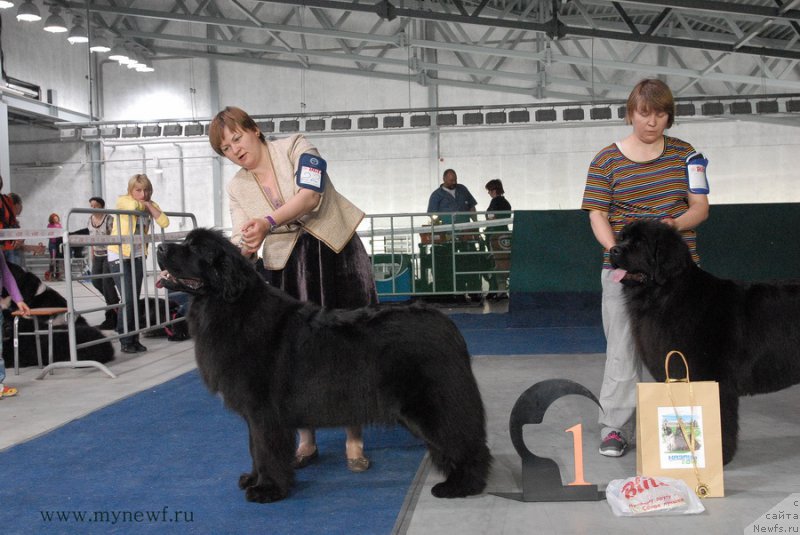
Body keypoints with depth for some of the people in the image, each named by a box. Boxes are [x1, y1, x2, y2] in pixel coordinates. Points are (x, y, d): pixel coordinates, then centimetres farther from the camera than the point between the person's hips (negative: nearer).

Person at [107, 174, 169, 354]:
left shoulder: (151, 205, 4)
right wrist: (143, 204, -12)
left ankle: (134, 339, 13)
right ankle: (126, 341, -2)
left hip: (137, 255, 5)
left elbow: (164, 222, -13)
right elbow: (133, 205, -33)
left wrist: (148, 205, -15)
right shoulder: (122, 200, -9)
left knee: (135, 299, 5)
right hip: (119, 255, -5)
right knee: (128, 298, -12)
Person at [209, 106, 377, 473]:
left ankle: (354, 441, 10)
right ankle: (306, 442, 15)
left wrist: (268, 222, -34)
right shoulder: (237, 187, 7)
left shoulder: (295, 148, -4)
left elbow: (311, 194, -20)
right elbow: (242, 243, -1)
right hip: (287, 268, 3)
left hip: (336, 254, -3)